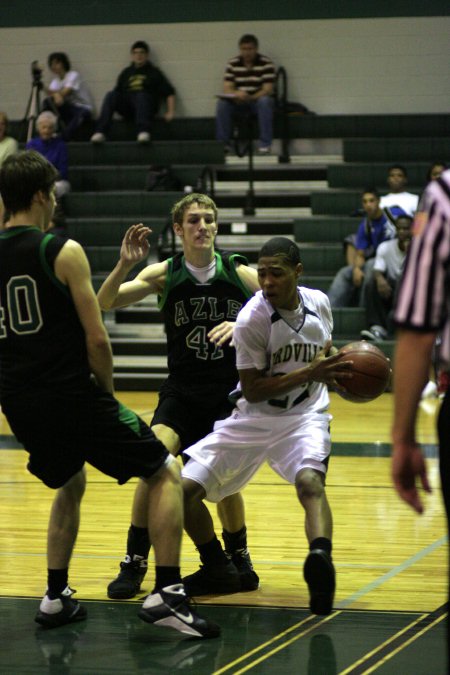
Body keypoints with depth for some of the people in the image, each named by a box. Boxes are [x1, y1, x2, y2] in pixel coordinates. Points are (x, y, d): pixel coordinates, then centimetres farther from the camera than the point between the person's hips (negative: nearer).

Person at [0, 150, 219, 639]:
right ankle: (166, 593, -5)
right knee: (166, 474, 7)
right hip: (73, 394, -6)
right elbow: (97, 340, -10)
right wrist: (108, 393, 5)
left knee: (70, 482, 32)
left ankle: (56, 597, 26)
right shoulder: (63, 252, -9)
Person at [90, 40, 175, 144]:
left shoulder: (154, 72, 17)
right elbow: (117, 92, 23)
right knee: (110, 95, -27)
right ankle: (100, 132, -41)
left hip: (147, 105, -3)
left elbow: (169, 92, 12)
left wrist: (170, 112, -2)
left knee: (141, 96, -38)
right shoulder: (126, 73, 25)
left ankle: (143, 131, -56)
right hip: (126, 107, 3)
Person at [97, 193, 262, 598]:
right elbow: (105, 304, -13)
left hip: (231, 395, 0)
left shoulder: (241, 274, -8)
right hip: (182, 393, 0)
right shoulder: (165, 274, -7)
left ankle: (238, 561, 32)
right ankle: (135, 562, -11)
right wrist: (125, 265, -31)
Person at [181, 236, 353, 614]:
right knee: (184, 489, -5)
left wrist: (338, 366, -4)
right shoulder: (251, 319, -20)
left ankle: (321, 560, -50)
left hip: (305, 416, 1)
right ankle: (216, 568, 16)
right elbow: (252, 390, -18)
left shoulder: (319, 303, -5)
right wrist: (309, 374, -26)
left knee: (310, 481, -31)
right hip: (253, 418, 0)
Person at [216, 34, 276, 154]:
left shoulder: (266, 64, -7)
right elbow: (227, 88, -6)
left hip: (258, 100, -2)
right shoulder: (232, 64, 2)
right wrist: (236, 94, -31)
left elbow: (268, 90, -15)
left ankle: (265, 144, -30)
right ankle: (223, 143, -19)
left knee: (265, 101, -36)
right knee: (222, 103, -27)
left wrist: (250, 98, -32)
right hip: (239, 102, 2)